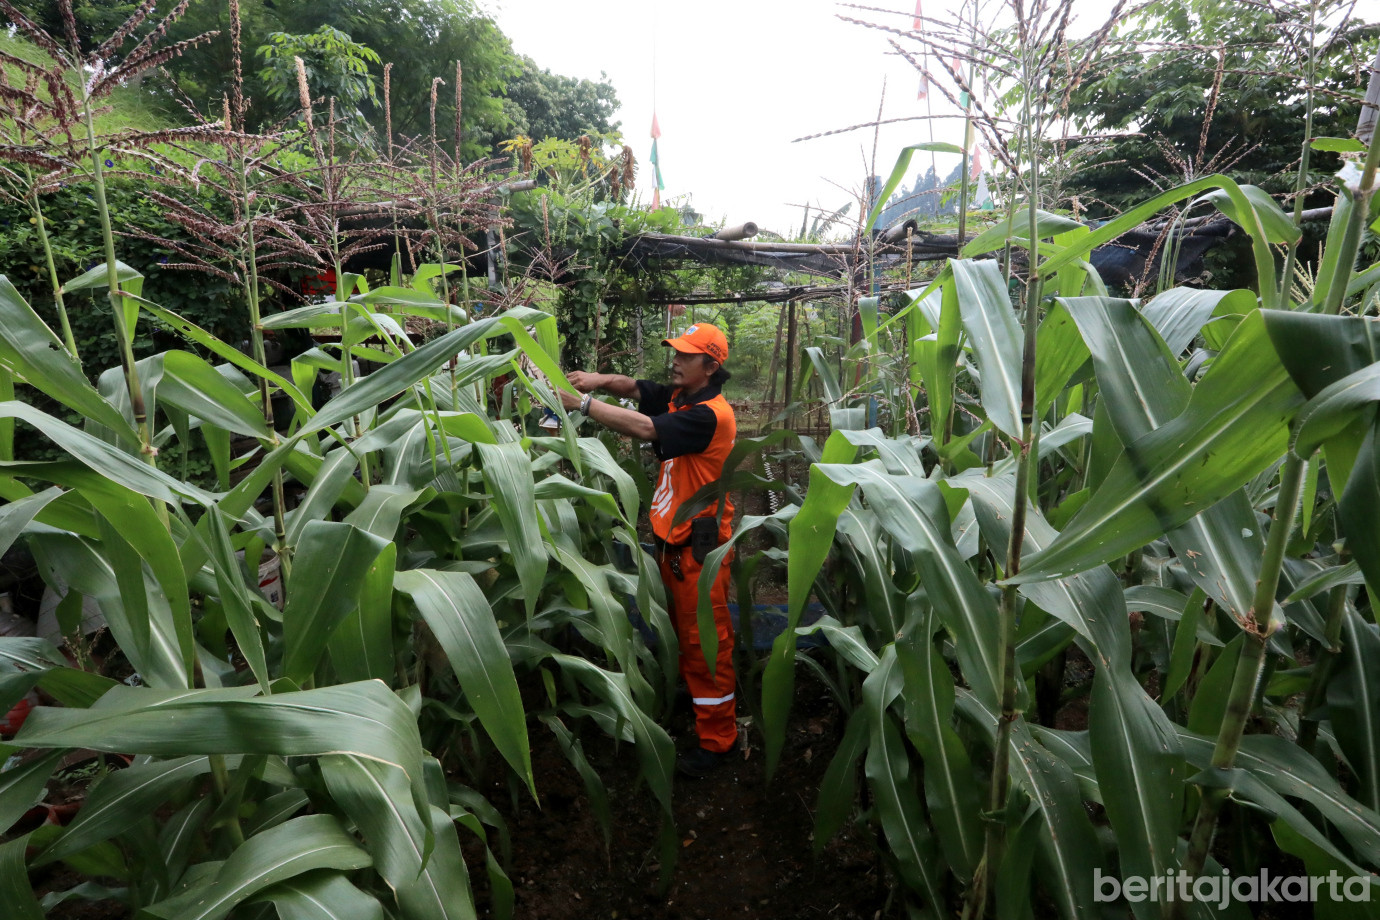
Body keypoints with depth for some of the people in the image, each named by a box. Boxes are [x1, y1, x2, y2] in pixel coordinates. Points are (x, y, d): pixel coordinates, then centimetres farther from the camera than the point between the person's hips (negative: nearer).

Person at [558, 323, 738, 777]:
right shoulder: (677, 395, 8)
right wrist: (600, 379, -13)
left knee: (706, 640, 1)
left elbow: (645, 428, -30)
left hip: (700, 544, -9)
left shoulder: (711, 414, -21)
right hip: (671, 536, 9)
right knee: (683, 632, 23)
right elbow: (635, 388, 9)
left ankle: (717, 738, 16)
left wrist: (585, 403, -24)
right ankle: (692, 698, 43)